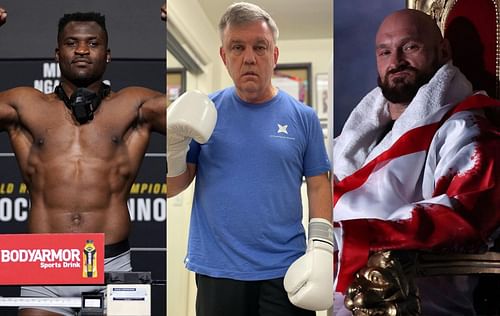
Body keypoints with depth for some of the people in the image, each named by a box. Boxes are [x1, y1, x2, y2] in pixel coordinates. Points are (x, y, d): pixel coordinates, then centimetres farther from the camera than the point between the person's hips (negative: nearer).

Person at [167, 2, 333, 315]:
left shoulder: (303, 117, 3)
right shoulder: (204, 113, 2)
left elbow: (318, 184, 5)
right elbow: (172, 188, 3)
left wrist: (322, 244, -7)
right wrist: (175, 145, -15)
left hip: (286, 271, 0)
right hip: (216, 269, 0)